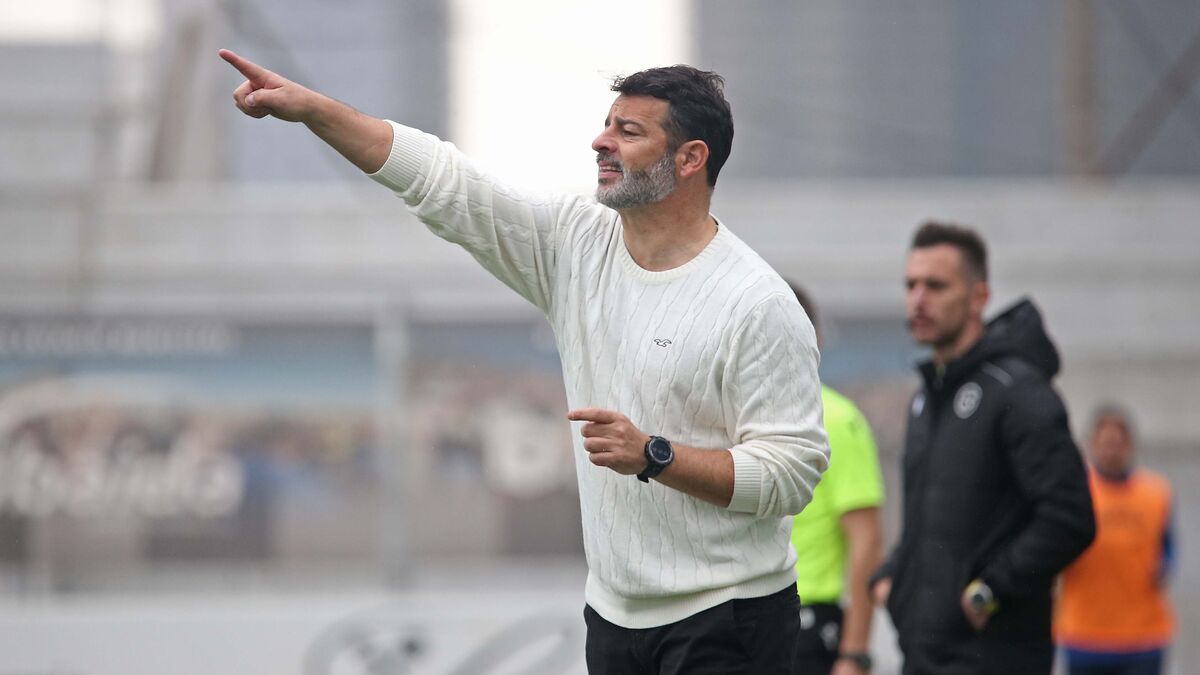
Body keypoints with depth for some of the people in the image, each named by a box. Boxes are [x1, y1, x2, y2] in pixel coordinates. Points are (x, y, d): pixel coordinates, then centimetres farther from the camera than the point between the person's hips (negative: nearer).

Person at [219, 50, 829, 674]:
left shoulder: (759, 304, -14)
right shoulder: (575, 244, 5)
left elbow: (792, 473, -17)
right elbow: (441, 182, 3)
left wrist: (654, 456, -25)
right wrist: (309, 107, -2)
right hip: (616, 615, 6)